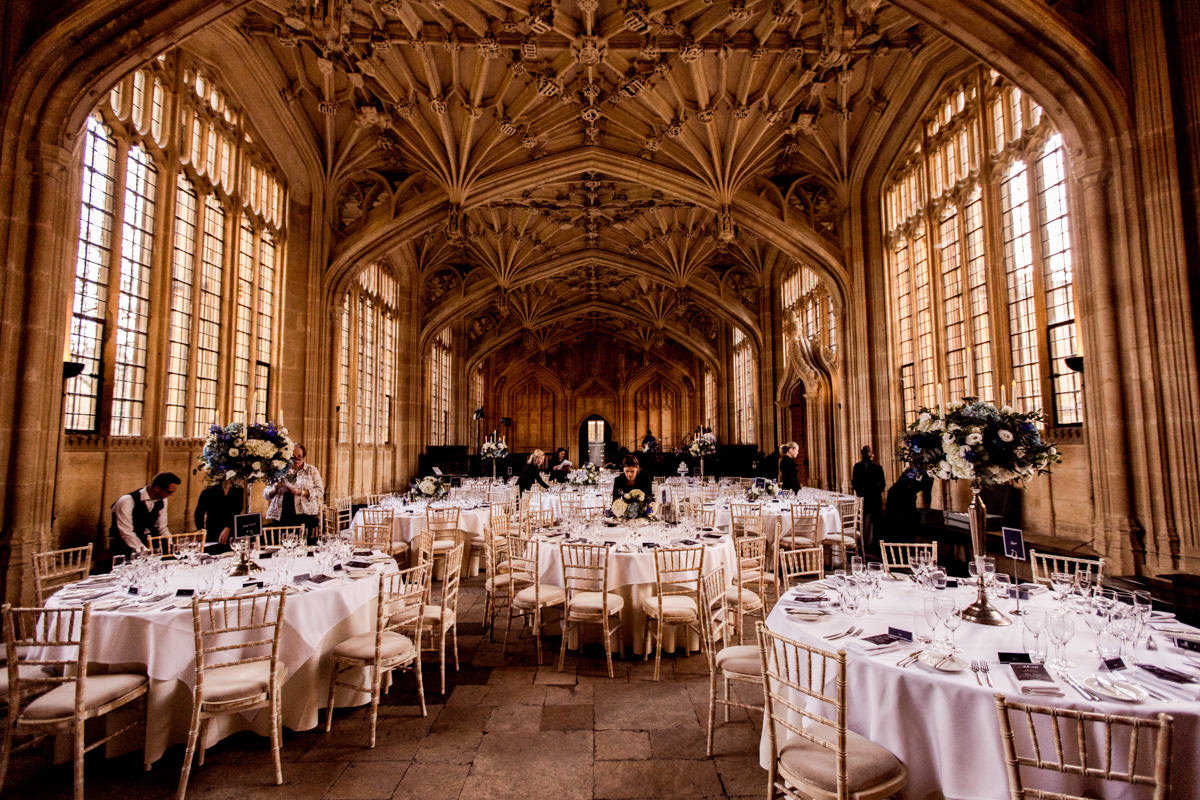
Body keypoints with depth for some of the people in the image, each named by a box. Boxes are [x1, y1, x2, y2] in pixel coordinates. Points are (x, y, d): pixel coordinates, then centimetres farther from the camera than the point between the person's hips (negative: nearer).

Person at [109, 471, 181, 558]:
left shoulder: (162, 500, 0)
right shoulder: (127, 501, -19)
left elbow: (162, 528, 6)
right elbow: (126, 532, -21)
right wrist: (143, 551, -28)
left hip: (146, 542, 6)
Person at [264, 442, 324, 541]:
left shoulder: (311, 470, 11)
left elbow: (320, 491, 1)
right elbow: (266, 494, 15)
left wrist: (301, 492, -13)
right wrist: (275, 489, -7)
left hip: (305, 515, -2)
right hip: (281, 517, 2)